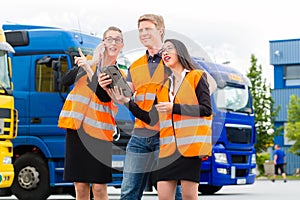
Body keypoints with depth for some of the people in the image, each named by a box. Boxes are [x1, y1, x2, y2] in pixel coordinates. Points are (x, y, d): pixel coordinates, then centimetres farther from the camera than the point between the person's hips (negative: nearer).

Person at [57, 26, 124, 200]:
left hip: (99, 132, -2)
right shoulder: (89, 61, 11)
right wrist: (92, 62, -11)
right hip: (76, 128, 2)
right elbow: (66, 81, -4)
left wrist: (89, 69, -20)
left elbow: (105, 97, -13)